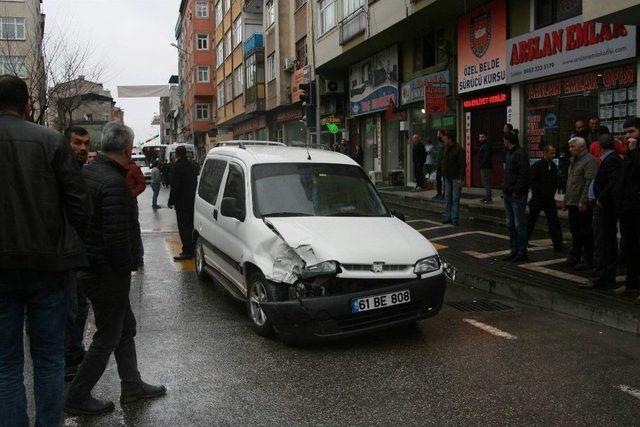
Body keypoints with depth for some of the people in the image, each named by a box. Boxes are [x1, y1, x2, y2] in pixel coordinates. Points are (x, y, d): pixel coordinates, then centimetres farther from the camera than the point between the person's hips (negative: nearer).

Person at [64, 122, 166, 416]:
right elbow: (117, 237, -28)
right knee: (107, 337, 5)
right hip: (108, 271, -10)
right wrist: (127, 267, -14)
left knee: (125, 328, 20)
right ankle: (77, 399, 18)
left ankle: (132, 386, 33)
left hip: (89, 267, 10)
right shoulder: (114, 183, -24)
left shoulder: (88, 172, 8)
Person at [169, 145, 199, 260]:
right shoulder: (192, 166, 11)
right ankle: (190, 249, 22)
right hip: (192, 201, 8)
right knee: (190, 226, 15)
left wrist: (171, 201, -9)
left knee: (183, 227, -5)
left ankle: (187, 251, -6)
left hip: (182, 202, -8)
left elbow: (175, 186, -16)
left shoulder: (178, 166, -15)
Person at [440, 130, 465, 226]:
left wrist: (460, 178, -22)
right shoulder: (446, 148, 11)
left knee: (455, 199, -5)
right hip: (447, 177, 7)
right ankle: (448, 217, 14)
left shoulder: (458, 149, -12)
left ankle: (455, 219, -2)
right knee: (448, 198, 9)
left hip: (456, 178, -7)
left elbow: (463, 165, -15)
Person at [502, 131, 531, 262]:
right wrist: (505, 189, 11)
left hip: (517, 196, -10)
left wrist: (516, 191, -20)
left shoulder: (520, 154, -14)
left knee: (519, 224, -4)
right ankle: (514, 251, 22)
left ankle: (522, 252, 3)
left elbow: (523, 174, -21)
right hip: (508, 194, 10)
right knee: (510, 224, 14)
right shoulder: (509, 153, 17)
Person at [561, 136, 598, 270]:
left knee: (585, 232, -2)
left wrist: (583, 202, -22)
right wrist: (566, 200, 21)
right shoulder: (574, 161, 19)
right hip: (572, 203, 9)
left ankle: (587, 260, 4)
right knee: (575, 231, 14)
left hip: (583, 205, -9)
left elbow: (590, 183, -19)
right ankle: (575, 257, 23)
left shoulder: (589, 160, -12)